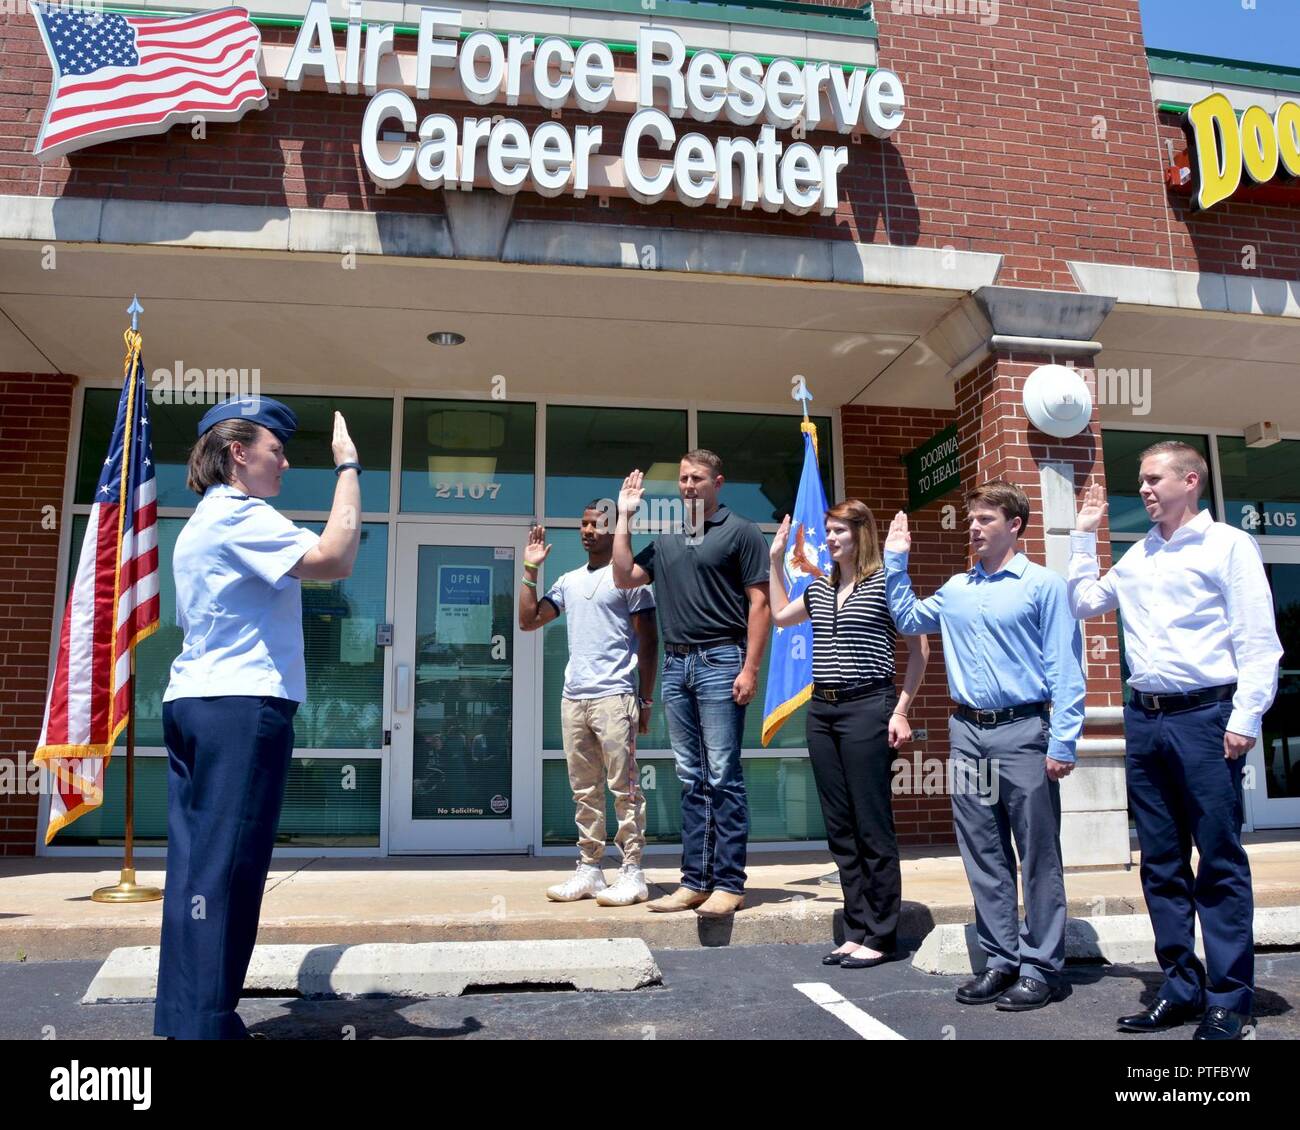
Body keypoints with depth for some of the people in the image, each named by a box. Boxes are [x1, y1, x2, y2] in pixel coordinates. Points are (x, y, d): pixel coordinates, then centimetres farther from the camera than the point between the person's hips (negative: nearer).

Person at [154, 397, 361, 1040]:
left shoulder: (203, 519, 22)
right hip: (242, 706, -10)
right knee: (226, 870, -8)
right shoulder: (241, 515, -9)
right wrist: (348, 465, -16)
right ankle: (206, 1026, -4)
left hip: (191, 702, 10)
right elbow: (334, 560, -22)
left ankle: (181, 1018, 15)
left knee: (195, 864, 9)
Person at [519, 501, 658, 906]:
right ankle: (588, 869, 16)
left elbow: (648, 641, -2)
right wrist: (530, 570, 11)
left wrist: (646, 699, -7)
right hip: (573, 698, 7)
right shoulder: (569, 581, 18)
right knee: (584, 790, 10)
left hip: (614, 697, -6)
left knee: (624, 787, -4)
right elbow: (528, 620, 17)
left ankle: (632, 873, 1)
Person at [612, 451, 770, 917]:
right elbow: (624, 577, 13)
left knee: (723, 777, -5)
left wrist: (750, 667, -13)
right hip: (676, 663, 6)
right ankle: (694, 880, 14)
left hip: (720, 660, -6)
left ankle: (729, 883, 2)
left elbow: (758, 602, -4)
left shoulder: (740, 532, 1)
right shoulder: (666, 541, 18)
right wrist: (625, 518, 12)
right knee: (691, 779, 9)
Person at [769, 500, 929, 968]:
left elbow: (919, 646, -4)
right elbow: (779, 617, 28)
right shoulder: (820, 587, 14)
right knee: (840, 828, 10)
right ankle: (856, 930, 20)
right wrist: (776, 560, 22)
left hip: (867, 708, -7)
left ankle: (880, 937, 10)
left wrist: (901, 711, -9)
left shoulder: (885, 582, -5)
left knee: (872, 827, -1)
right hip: (822, 712, 7)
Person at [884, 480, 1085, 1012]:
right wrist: (895, 559, 20)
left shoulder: (1042, 585, -2)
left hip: (1022, 732, -5)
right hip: (966, 733, 6)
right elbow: (907, 619, 29)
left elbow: (1064, 670, -7)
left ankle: (1040, 967, 12)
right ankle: (1001, 959, 21)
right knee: (983, 855, 11)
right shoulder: (956, 589, 13)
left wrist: (1062, 742, -13)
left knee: (1038, 856, 2)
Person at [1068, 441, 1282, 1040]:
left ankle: (1228, 1002, 9)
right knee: (1161, 863, 10)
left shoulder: (1228, 545, 0)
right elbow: (1083, 602, 26)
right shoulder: (1136, 556, 16)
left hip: (1205, 716, -6)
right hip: (1145, 719, 6)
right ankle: (1181, 989, 21)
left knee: (1220, 865, 0)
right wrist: (1084, 535, 21)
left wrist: (1246, 716, -13)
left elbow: (1257, 639, -6)